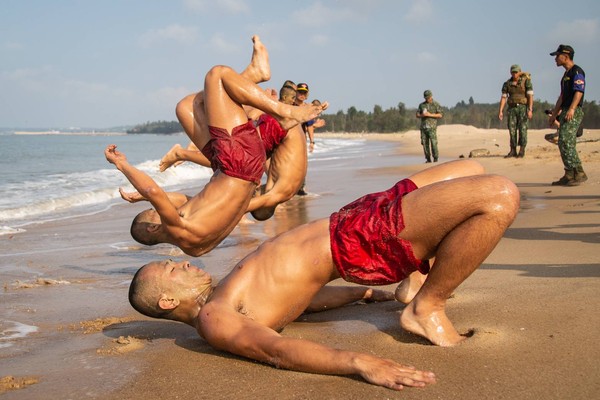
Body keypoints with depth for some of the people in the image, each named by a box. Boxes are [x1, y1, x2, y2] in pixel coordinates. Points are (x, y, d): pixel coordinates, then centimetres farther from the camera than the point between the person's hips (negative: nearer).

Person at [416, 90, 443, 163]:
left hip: (432, 127, -4)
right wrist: (422, 115, -10)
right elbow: (417, 115, 13)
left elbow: (440, 115, -5)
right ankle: (428, 159, 7)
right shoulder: (421, 105, 13)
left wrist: (430, 115, -16)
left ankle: (435, 159, -3)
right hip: (423, 127, 4)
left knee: (433, 143, -10)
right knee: (425, 143, 1)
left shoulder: (436, 104, 1)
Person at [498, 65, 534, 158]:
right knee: (512, 129, 1)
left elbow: (530, 96, -13)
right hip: (512, 108, 4)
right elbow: (503, 98, 3)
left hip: (523, 107, -4)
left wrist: (530, 110, -21)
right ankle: (513, 151, 7)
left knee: (522, 129, -6)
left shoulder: (526, 81, -7)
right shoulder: (507, 84, 4)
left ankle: (522, 151, 1)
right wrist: (500, 111, -5)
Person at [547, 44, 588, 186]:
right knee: (563, 143, 7)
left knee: (566, 141, -19)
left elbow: (579, 91, -19)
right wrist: (554, 114, 29)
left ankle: (578, 173, -17)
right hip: (565, 112, 10)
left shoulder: (577, 71, -7)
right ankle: (570, 176, 10)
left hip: (574, 112, -10)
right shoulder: (566, 74, 23)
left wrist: (571, 109, -32)